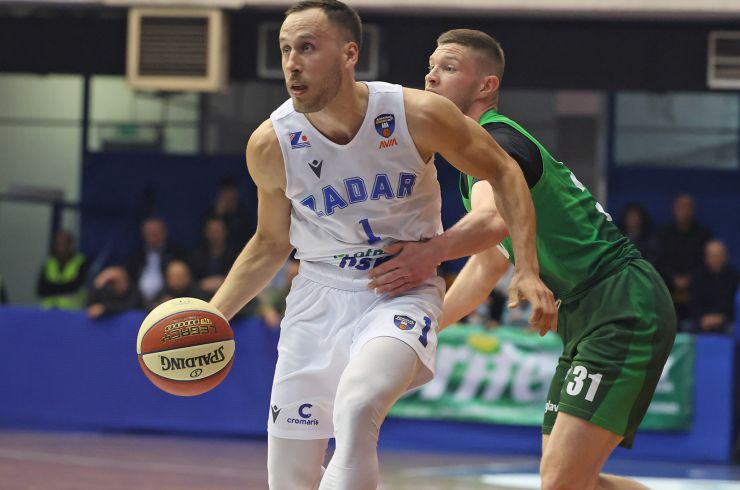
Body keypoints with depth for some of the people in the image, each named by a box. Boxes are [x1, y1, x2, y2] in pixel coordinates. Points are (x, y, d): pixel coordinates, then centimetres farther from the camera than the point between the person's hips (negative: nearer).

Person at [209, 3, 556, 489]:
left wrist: (527, 271, -8)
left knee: (357, 405, -35)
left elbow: (503, 174, 0)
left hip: (403, 291, -3)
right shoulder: (271, 144, -9)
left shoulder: (418, 115, -16)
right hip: (318, 297, 3)